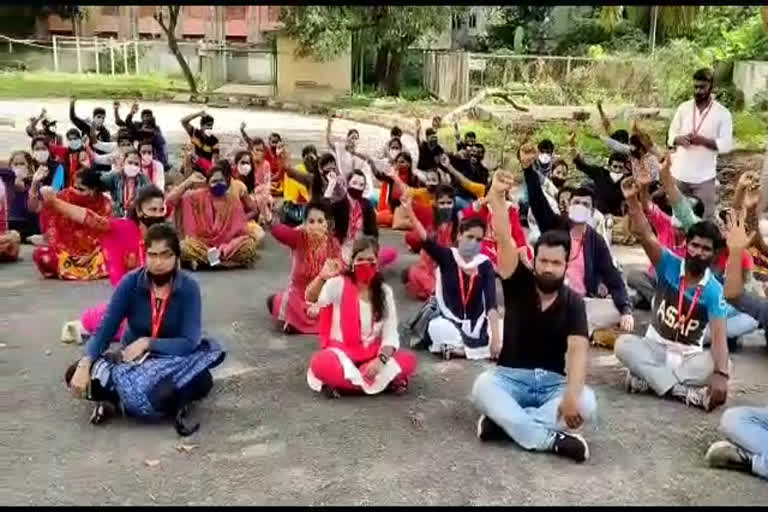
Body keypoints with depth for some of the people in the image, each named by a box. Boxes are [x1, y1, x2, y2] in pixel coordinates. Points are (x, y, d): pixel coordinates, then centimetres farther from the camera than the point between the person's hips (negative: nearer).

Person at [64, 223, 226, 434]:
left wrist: (146, 343, -27)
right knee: (75, 376, -23)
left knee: (202, 382, -36)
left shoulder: (188, 288, -17)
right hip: (131, 359, 2)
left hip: (172, 361, -2)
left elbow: (190, 342, -22)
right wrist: (84, 365, -31)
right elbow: (105, 330, -15)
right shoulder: (130, 283, -13)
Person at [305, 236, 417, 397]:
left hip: (372, 354, 4)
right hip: (342, 353, -3)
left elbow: (390, 333, -4)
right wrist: (322, 279, -49)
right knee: (321, 364, -36)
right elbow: (311, 298, -28)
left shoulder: (385, 291, 1)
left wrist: (380, 360, -21)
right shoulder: (339, 285, -8)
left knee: (408, 360, -22)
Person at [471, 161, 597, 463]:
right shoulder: (518, 284, -3)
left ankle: (506, 421, -30)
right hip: (510, 377, 0)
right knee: (482, 386, -33)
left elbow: (578, 350, -16)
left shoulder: (573, 302, -3)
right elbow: (504, 241, -20)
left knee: (586, 404, -30)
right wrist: (497, 196, -37)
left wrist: (571, 395, -34)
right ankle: (551, 440, -36)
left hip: (554, 382, 1)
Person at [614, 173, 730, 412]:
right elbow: (644, 236, -22)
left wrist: (720, 374, -40)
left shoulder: (714, 291, -11)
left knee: (719, 364, -31)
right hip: (654, 346, 1)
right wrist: (632, 200, -38)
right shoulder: (669, 265, -7)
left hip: (688, 355, -1)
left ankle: (648, 377, -32)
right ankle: (683, 391, -38)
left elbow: (719, 335, -23)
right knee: (623, 343, -31)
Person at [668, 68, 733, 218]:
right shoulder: (683, 108, 4)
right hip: (680, 173, 3)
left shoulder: (723, 113, -5)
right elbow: (671, 135, 7)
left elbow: (726, 145, -8)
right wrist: (679, 139, -16)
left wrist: (703, 140, -22)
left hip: (704, 176, -3)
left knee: (704, 219, 1)